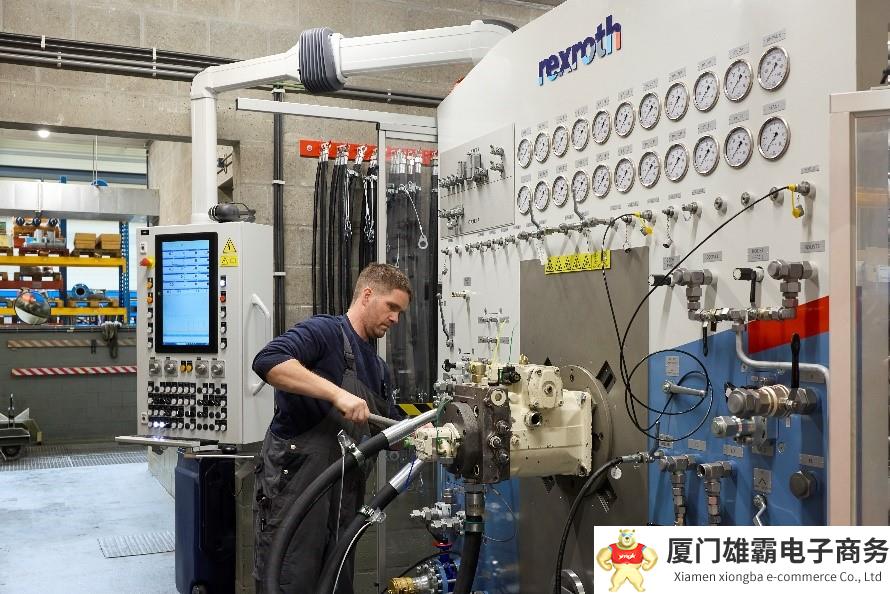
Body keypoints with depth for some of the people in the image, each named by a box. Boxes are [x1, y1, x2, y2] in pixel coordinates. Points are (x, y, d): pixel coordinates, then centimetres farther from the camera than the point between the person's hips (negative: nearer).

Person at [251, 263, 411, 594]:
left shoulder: (378, 369, 18)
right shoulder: (324, 331, -7)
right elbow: (268, 361, -25)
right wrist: (337, 393, -29)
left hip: (344, 496, 8)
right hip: (296, 484, -8)